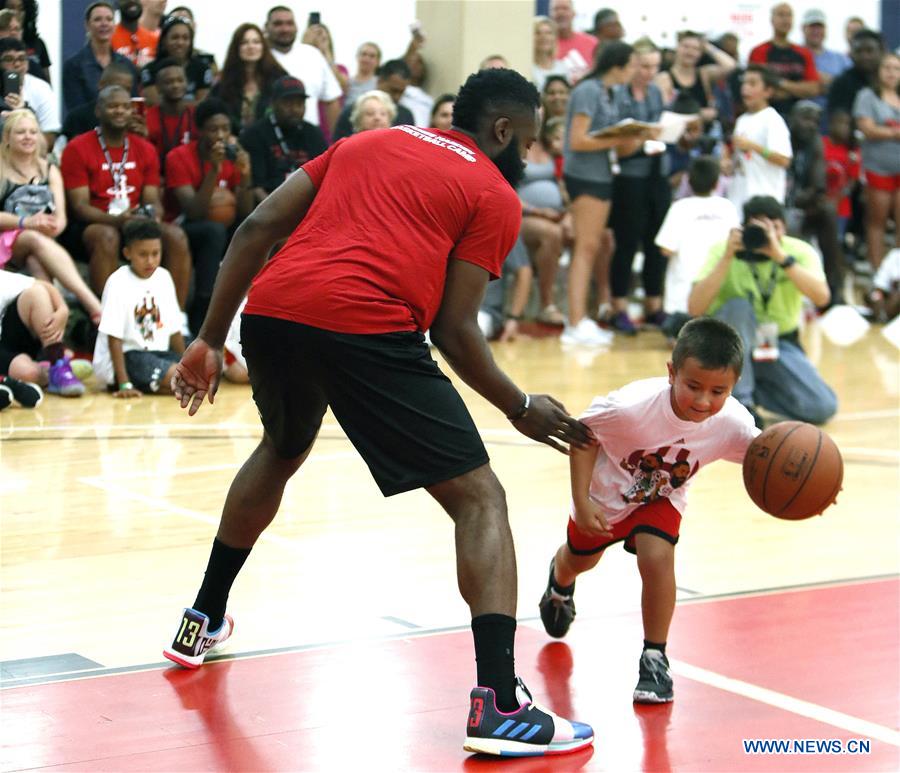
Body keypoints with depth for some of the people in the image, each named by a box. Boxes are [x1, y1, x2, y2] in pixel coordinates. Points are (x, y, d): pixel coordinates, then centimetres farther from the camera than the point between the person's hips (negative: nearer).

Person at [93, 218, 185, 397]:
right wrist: (124, 385, -22)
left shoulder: (163, 277, 5)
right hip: (125, 356, -8)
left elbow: (173, 329, 12)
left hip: (156, 353, 8)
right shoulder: (118, 283, -14)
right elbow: (114, 337, -17)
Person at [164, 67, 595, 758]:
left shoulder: (366, 142, 28)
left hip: (269, 311, 6)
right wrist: (522, 410, 18)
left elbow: (258, 228, 19)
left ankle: (203, 623, 46)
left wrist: (211, 340, 22)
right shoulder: (494, 195, 13)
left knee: (282, 452, 36)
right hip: (366, 327, -6)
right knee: (479, 498, 3)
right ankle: (500, 705, -10)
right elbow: (453, 328, 5)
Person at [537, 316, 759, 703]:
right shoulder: (632, 406, -43)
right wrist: (581, 503, -28)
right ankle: (559, 582, 66)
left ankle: (655, 658, -6)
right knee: (579, 559, 26)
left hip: (661, 498, 1)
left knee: (657, 558, -27)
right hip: (605, 490, 0)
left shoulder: (732, 424, -35)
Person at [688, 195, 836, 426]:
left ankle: (754, 390, 7)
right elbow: (695, 309, -25)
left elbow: (821, 297, -29)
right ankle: (741, 401, -23)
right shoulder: (724, 250, -14)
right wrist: (727, 258, -31)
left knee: (823, 408, -18)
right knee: (738, 306, -34)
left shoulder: (800, 251, -10)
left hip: (780, 344, 2)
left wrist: (780, 256, -34)